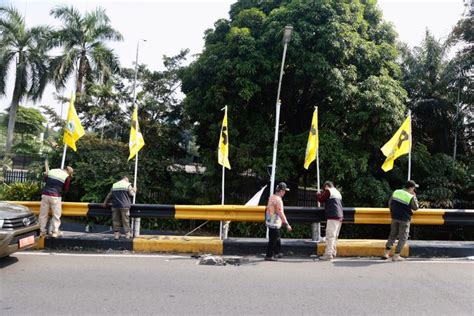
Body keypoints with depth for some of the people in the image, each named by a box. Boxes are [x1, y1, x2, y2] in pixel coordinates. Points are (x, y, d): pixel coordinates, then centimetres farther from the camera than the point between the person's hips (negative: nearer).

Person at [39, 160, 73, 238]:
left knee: (43, 214, 11)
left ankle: (42, 231, 18)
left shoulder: (52, 171, 10)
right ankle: (55, 232, 8)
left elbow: (45, 180, 22)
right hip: (55, 196, -4)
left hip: (45, 194, 4)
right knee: (56, 215, 6)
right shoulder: (67, 177, -1)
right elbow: (66, 189, 5)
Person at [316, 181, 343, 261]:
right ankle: (333, 253, 16)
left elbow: (321, 199, -3)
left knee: (330, 236, -11)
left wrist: (318, 194, 17)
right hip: (340, 217, 9)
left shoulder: (328, 191, -3)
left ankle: (328, 254, -13)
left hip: (333, 216, -9)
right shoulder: (338, 193, 23)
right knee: (334, 236, 13)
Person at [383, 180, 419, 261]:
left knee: (393, 235, 16)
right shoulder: (411, 197, -13)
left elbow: (390, 203, 9)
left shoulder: (395, 192, 2)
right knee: (403, 237, 6)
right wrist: (414, 197, 9)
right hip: (404, 219, -5)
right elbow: (415, 208, 1)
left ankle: (386, 253, 15)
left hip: (394, 217, 5)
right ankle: (396, 256, 3)